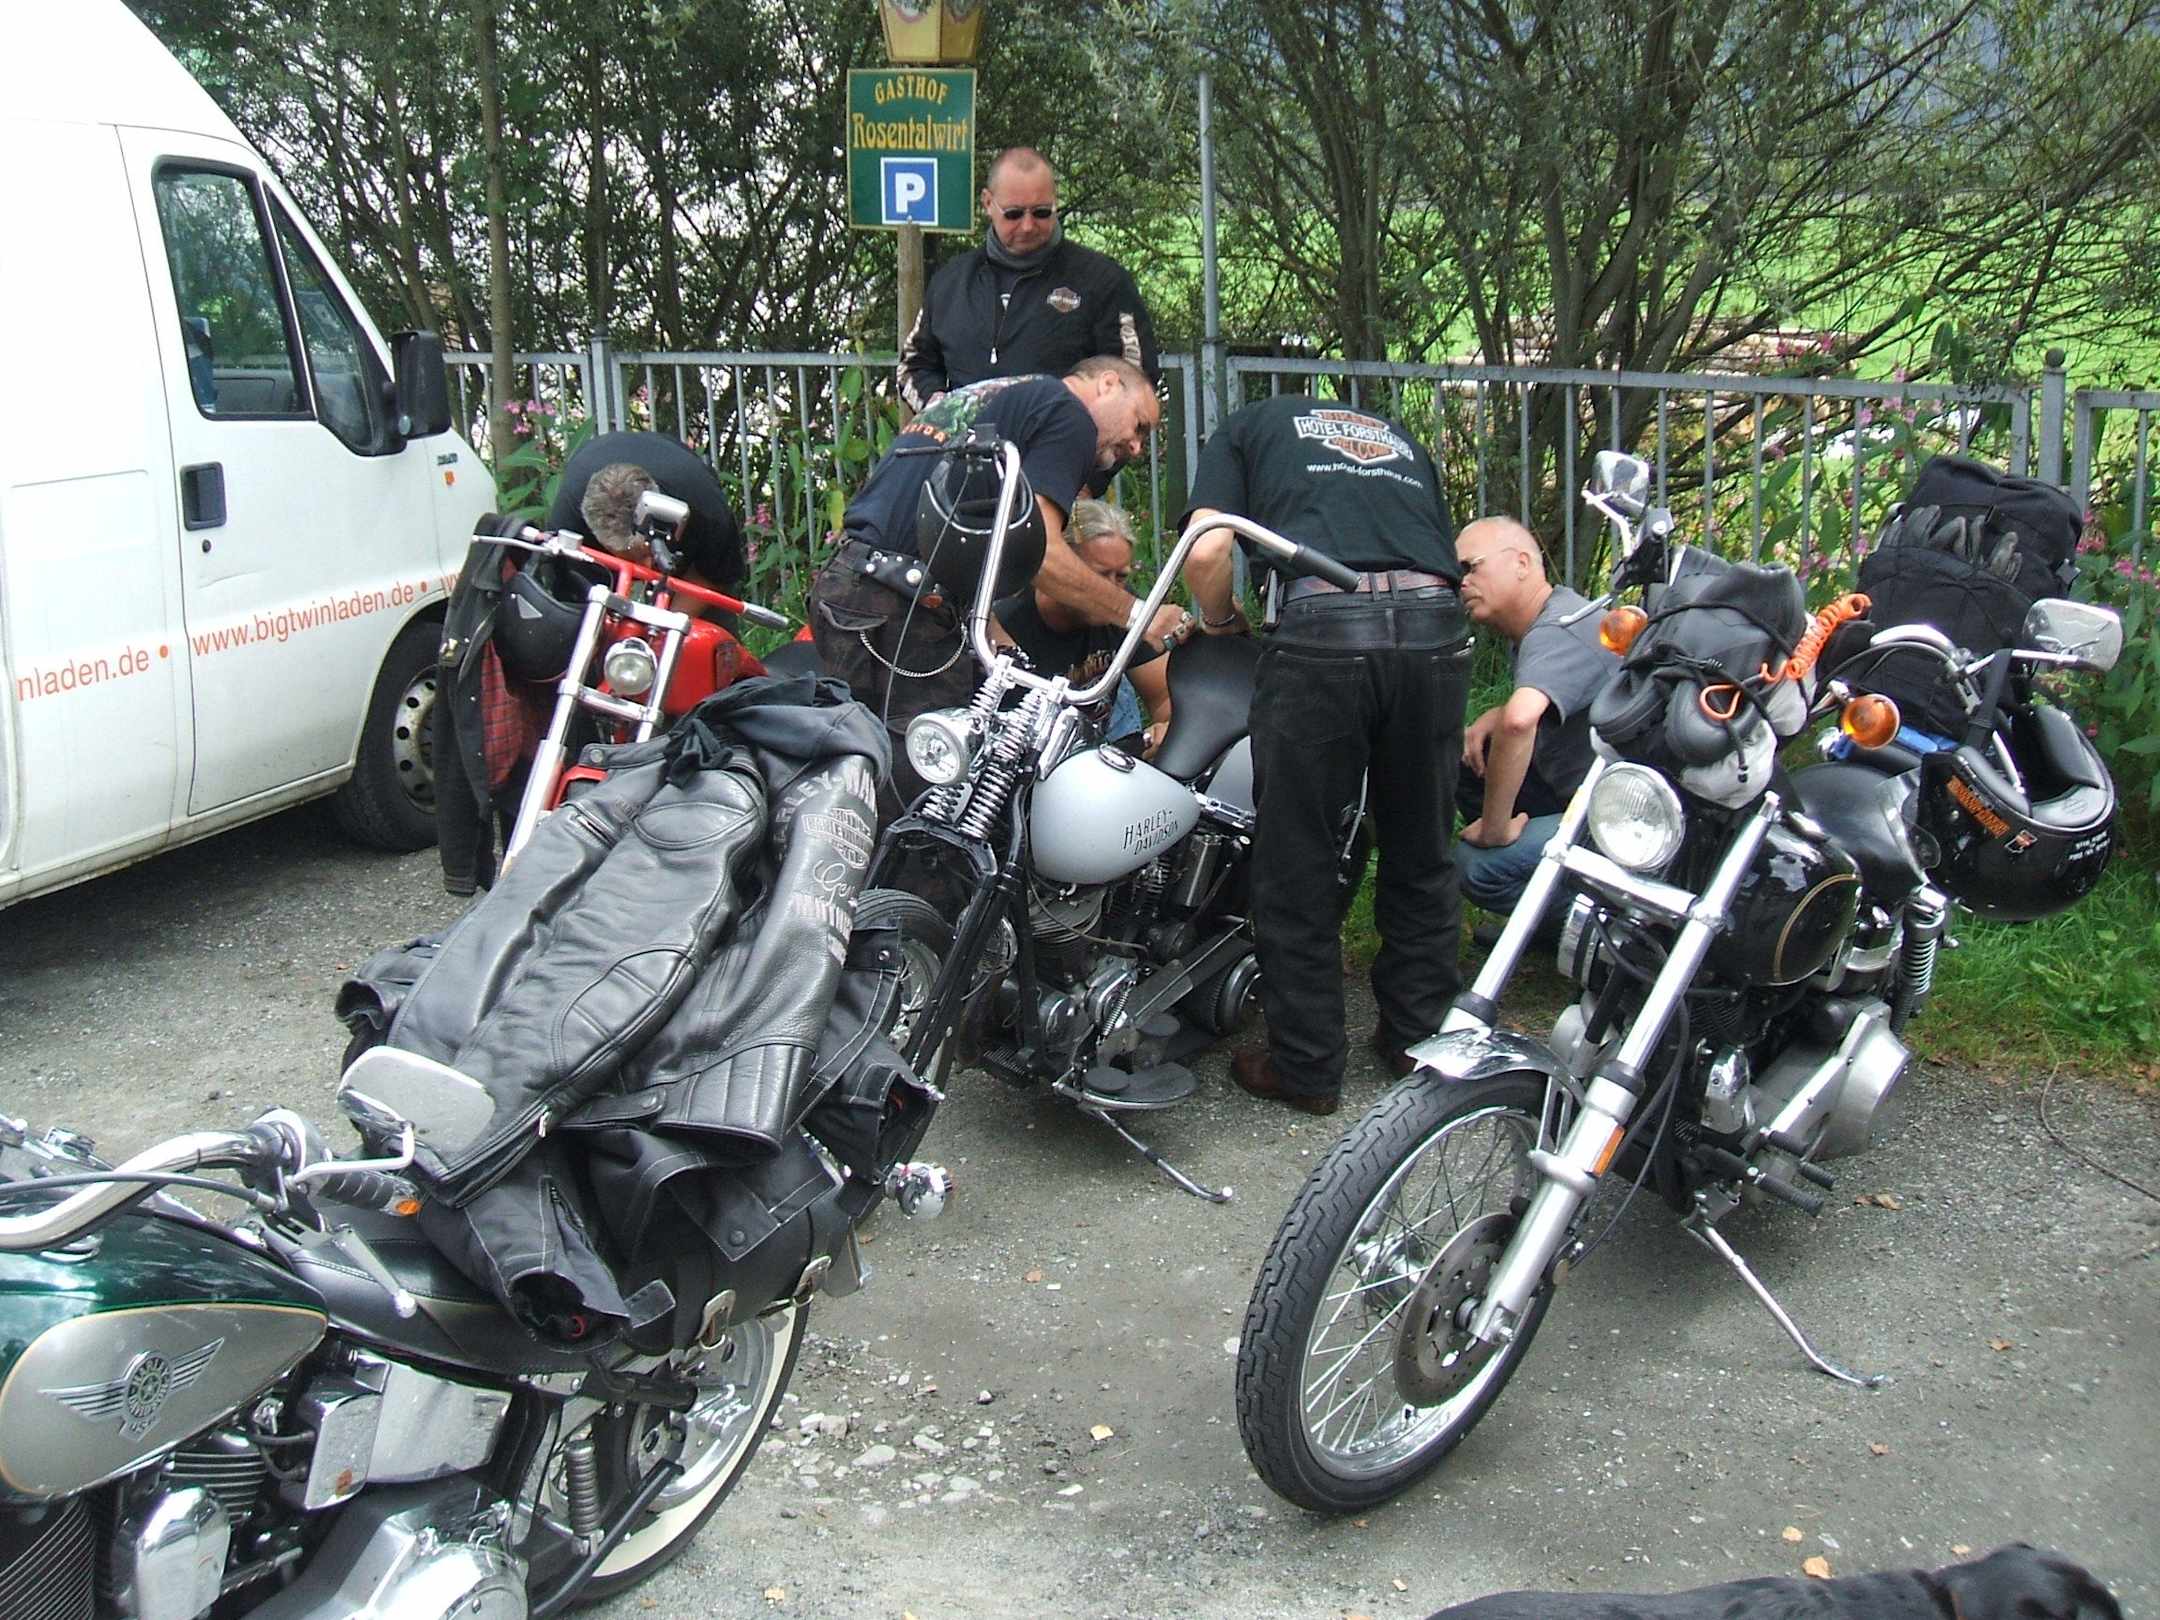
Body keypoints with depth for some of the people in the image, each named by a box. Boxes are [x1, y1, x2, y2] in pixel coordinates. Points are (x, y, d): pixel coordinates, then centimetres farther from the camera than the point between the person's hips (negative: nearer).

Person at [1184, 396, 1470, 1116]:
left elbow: (1206, 550, 5)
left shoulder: (1250, 425, 23)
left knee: (1299, 864, 7)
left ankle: (1305, 1067, 16)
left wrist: (1219, 622, 23)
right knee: (1420, 853, 18)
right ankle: (1419, 1040, 30)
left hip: (1320, 628, -4)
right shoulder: (1404, 439, 35)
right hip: (1434, 628, 4)